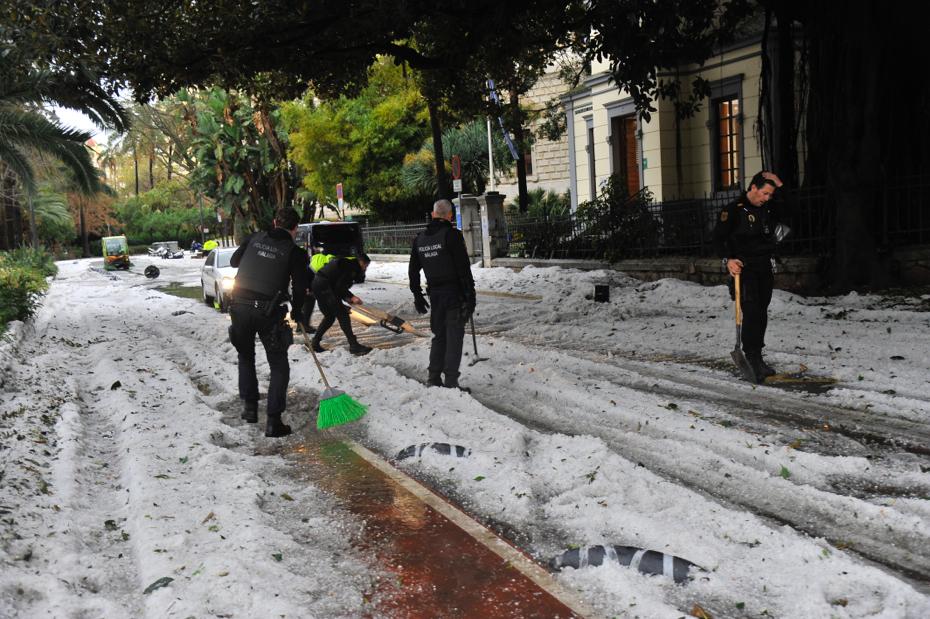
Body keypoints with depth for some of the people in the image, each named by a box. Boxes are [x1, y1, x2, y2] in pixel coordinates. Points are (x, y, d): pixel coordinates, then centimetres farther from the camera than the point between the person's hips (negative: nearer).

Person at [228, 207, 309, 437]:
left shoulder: (255, 238, 8)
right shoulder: (295, 252, 0)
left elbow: (234, 261, 20)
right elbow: (299, 288, -2)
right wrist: (297, 315, 14)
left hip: (240, 306, 3)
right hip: (269, 312, -3)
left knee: (245, 357, 26)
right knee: (279, 366, 8)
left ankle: (249, 407, 26)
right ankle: (274, 421, 2)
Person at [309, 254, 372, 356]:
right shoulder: (351, 266, -9)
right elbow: (339, 287, -15)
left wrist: (347, 298, 12)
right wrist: (351, 297, -6)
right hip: (324, 287, -10)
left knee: (330, 316, 19)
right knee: (342, 314, -8)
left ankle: (315, 343, 23)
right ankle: (353, 345, -8)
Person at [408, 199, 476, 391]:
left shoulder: (420, 238, 9)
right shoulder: (452, 234, -11)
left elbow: (413, 271, 14)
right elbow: (464, 268, -14)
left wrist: (417, 296, 22)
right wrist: (470, 296, -10)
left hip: (434, 294, 6)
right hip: (454, 294, -6)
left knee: (439, 336, 17)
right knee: (454, 337, -2)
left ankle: (433, 378, 18)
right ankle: (451, 381, -4)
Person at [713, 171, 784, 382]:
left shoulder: (769, 210, 12)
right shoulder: (734, 210, -7)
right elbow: (718, 236, -7)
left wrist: (778, 184, 12)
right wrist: (728, 259, -18)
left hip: (765, 269, 7)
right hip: (744, 269, -7)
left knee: (761, 313, 9)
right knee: (751, 312, -17)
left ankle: (757, 358, 19)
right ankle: (752, 359, -19)